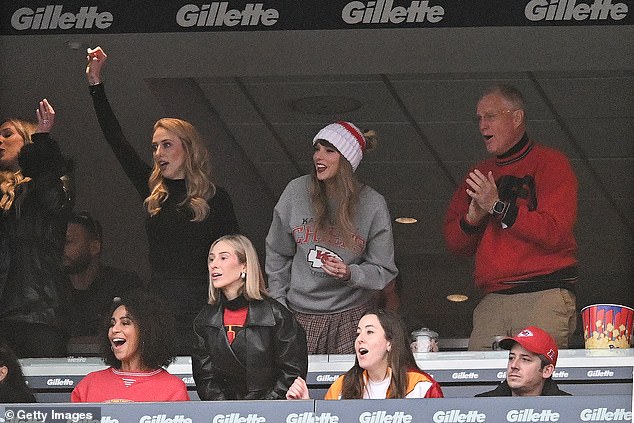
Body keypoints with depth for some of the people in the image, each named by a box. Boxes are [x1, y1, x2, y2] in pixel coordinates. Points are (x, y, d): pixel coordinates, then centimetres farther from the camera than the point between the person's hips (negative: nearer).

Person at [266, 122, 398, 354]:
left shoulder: (372, 204, -4)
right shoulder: (296, 192, -1)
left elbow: (384, 270, 0)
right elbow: (277, 256, 10)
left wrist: (351, 274, -19)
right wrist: (278, 305, 7)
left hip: (351, 317, -1)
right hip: (301, 315, 1)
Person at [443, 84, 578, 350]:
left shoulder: (551, 163, 4)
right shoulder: (479, 176, 22)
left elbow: (554, 233, -10)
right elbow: (454, 243, 18)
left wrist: (499, 206, -11)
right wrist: (472, 219, -3)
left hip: (543, 297, -5)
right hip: (492, 303, 5)